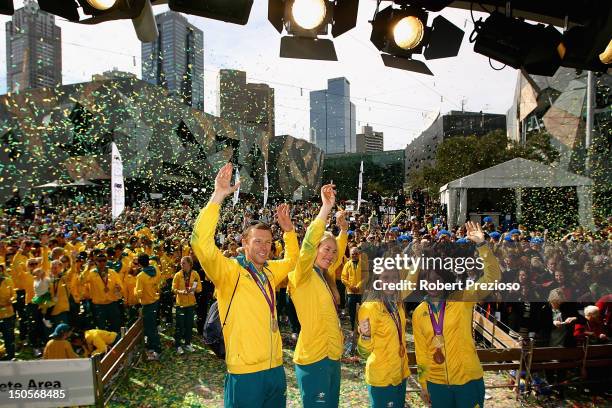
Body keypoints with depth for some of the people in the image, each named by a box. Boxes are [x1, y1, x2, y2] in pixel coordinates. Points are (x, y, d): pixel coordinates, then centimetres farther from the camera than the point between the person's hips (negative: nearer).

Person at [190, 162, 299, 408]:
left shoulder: (269, 271, 8)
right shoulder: (229, 270, -12)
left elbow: (291, 259, 27)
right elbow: (201, 244, -29)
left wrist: (288, 229, 11)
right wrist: (218, 197, -31)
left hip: (275, 368, 7)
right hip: (245, 373, -6)